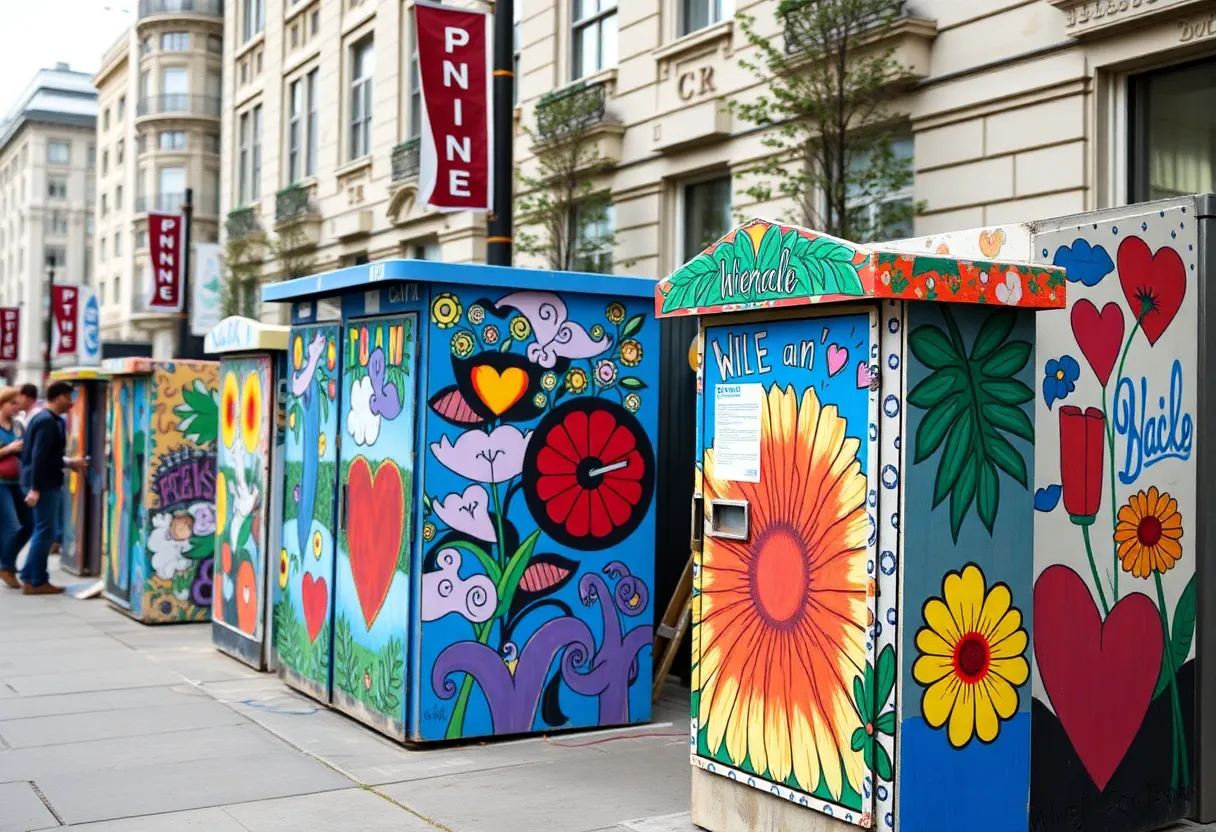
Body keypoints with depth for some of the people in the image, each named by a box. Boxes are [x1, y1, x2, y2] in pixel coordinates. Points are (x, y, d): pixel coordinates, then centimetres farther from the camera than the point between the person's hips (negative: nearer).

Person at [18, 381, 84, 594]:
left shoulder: (44, 418, 16)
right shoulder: (48, 421, -17)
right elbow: (39, 456, -23)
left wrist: (69, 463, 22)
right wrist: (35, 488, -25)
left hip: (44, 483, 10)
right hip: (44, 484, -10)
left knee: (44, 530, 16)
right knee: (45, 531, -4)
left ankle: (30, 576, 21)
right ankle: (36, 581, 0)